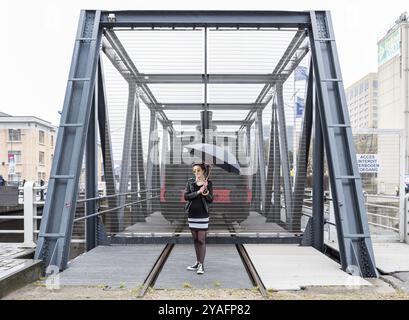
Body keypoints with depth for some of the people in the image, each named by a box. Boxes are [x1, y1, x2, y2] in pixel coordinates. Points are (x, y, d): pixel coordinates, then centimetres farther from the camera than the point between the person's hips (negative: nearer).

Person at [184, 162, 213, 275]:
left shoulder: (208, 183, -2)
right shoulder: (190, 182, 4)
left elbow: (211, 200, -5)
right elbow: (186, 197, -6)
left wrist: (205, 191, -22)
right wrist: (198, 192, -17)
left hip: (203, 214, -3)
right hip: (192, 214, 3)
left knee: (201, 240, -5)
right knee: (195, 239, 11)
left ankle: (201, 265, 0)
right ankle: (198, 262, 22)